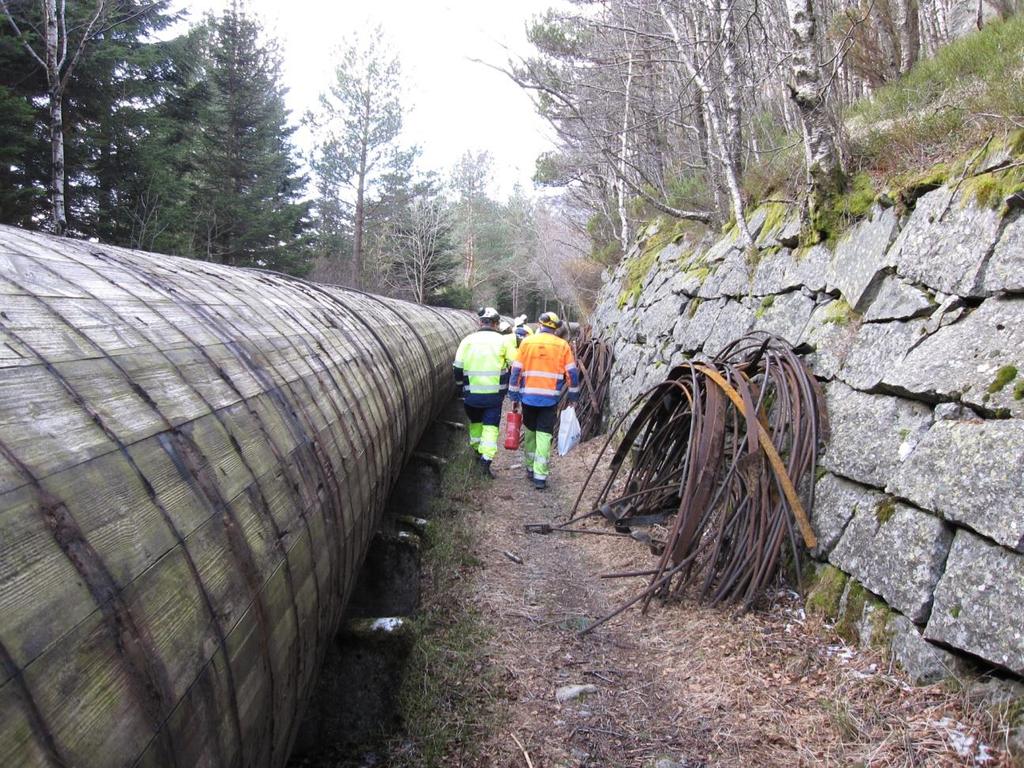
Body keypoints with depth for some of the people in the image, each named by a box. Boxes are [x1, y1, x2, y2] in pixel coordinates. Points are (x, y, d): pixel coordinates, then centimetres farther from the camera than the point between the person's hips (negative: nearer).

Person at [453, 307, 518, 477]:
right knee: (491, 426, 3)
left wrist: (462, 387, 15)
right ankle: (486, 458, -11)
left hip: (472, 393, 2)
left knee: (475, 422, 23)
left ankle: (478, 450, 36)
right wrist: (508, 387, 14)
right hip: (495, 394, -2)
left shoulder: (468, 340, 1)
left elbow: (457, 368, 1)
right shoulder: (504, 341, -1)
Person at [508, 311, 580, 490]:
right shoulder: (562, 345, 0)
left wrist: (513, 395, 8)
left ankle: (530, 468, 27)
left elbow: (516, 371, 1)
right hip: (550, 399, -1)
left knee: (529, 432, 18)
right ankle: (540, 476, -6)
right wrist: (573, 396, 13)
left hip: (528, 397, 1)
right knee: (544, 435, 0)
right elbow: (572, 373, 1)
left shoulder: (526, 342, 1)